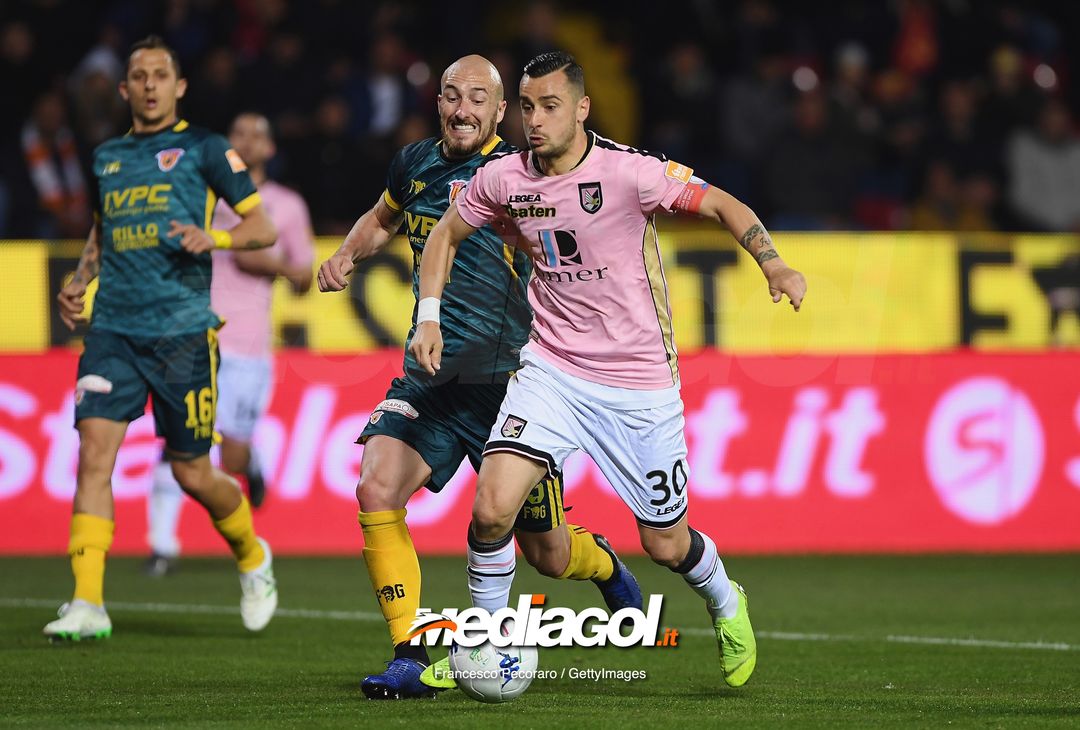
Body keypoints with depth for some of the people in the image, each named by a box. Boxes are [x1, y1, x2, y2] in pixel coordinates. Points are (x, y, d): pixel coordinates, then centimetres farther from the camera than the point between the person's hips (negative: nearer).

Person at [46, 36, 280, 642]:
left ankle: (253, 558, 31)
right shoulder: (106, 157, 16)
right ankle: (88, 605, -14)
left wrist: (214, 237, -18)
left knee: (193, 474, 2)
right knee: (94, 452, -13)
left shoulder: (204, 149, 2)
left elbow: (264, 228, 1)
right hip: (113, 330, 4)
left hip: (183, 331, -4)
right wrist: (78, 284, 11)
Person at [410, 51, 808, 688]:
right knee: (493, 505, -19)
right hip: (552, 368, 2)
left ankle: (726, 604, 42)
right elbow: (448, 234, 14)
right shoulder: (504, 178, -5)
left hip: (641, 384, -2)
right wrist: (429, 316, 2)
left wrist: (773, 263, -22)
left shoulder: (630, 172, -17)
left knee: (666, 545, 7)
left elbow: (721, 204, -6)